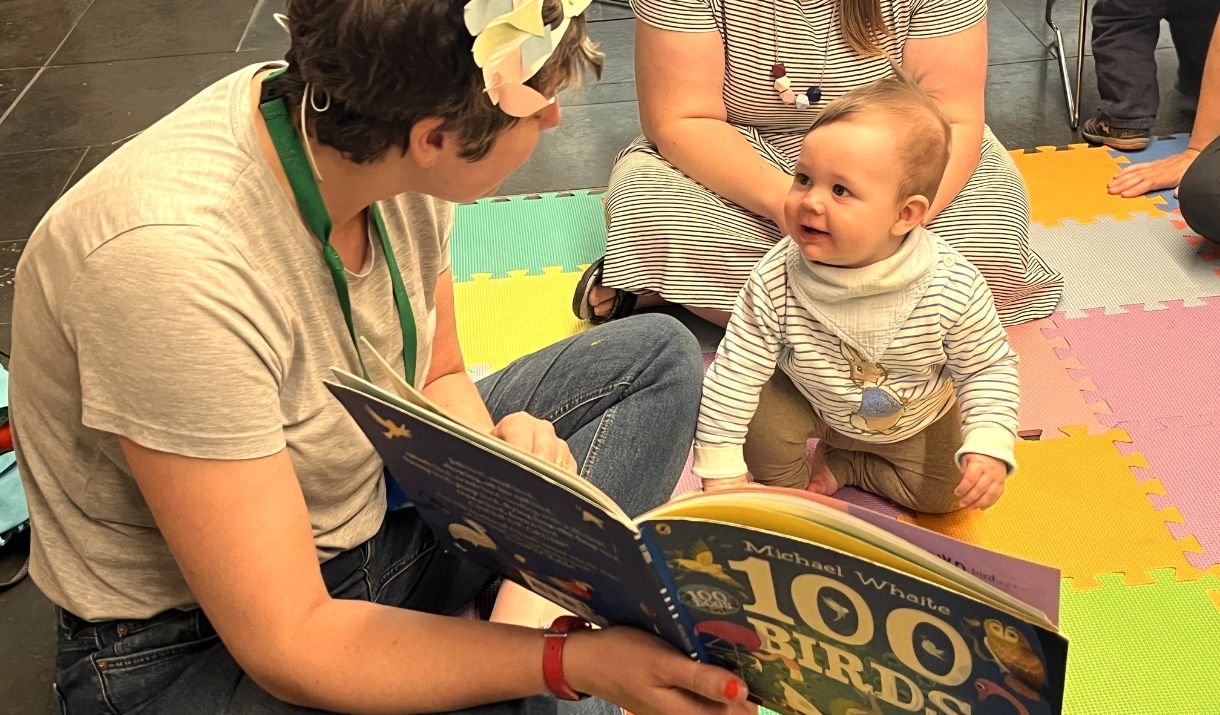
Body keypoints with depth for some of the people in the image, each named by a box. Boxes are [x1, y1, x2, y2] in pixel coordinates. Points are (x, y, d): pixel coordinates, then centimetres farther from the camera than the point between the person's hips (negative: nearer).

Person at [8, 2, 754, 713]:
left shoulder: (395, 154, -13)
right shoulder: (173, 266, -34)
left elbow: (439, 378, 6)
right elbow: (288, 645, -29)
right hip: (189, 644, -8)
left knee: (657, 358, 6)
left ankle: (520, 632, -8)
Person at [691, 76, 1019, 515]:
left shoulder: (954, 288, -32)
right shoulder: (775, 283, -31)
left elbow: (988, 369, -17)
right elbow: (735, 372, -23)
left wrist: (988, 447, -30)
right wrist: (720, 470, -23)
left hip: (918, 416, 1)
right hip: (808, 401, 0)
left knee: (946, 493, -8)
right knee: (762, 434, -21)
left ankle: (841, 466, 12)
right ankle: (792, 486, 11)